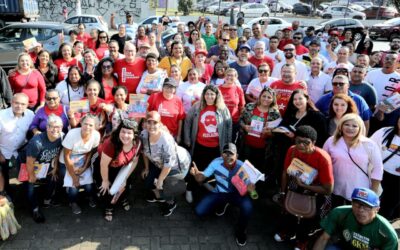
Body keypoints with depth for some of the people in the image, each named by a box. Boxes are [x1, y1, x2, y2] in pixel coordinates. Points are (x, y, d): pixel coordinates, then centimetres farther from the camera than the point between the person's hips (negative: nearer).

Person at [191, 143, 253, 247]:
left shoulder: (242, 166, -24)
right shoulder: (216, 163, -20)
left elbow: (247, 186, -18)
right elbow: (201, 178, -13)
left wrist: (250, 188, -44)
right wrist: (196, 173, -37)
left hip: (236, 194, -2)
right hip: (219, 193, 2)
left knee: (248, 207, -35)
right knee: (199, 211, -14)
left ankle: (240, 231, -1)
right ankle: (222, 204, 19)